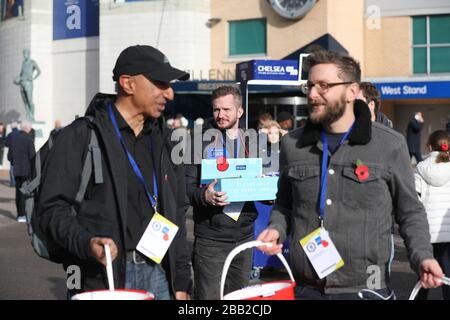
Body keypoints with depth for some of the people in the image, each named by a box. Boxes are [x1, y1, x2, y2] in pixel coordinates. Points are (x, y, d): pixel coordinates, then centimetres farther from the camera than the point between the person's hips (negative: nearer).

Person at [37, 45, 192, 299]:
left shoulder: (162, 140, 13)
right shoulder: (82, 136, -5)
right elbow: (52, 207, -8)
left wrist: (182, 281, 12)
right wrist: (86, 243, -25)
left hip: (158, 276, 5)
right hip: (101, 278, -5)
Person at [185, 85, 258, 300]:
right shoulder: (201, 143, 1)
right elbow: (188, 186, -5)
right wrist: (204, 195, -25)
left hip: (244, 236, 4)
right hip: (210, 238, -4)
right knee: (208, 296, -3)